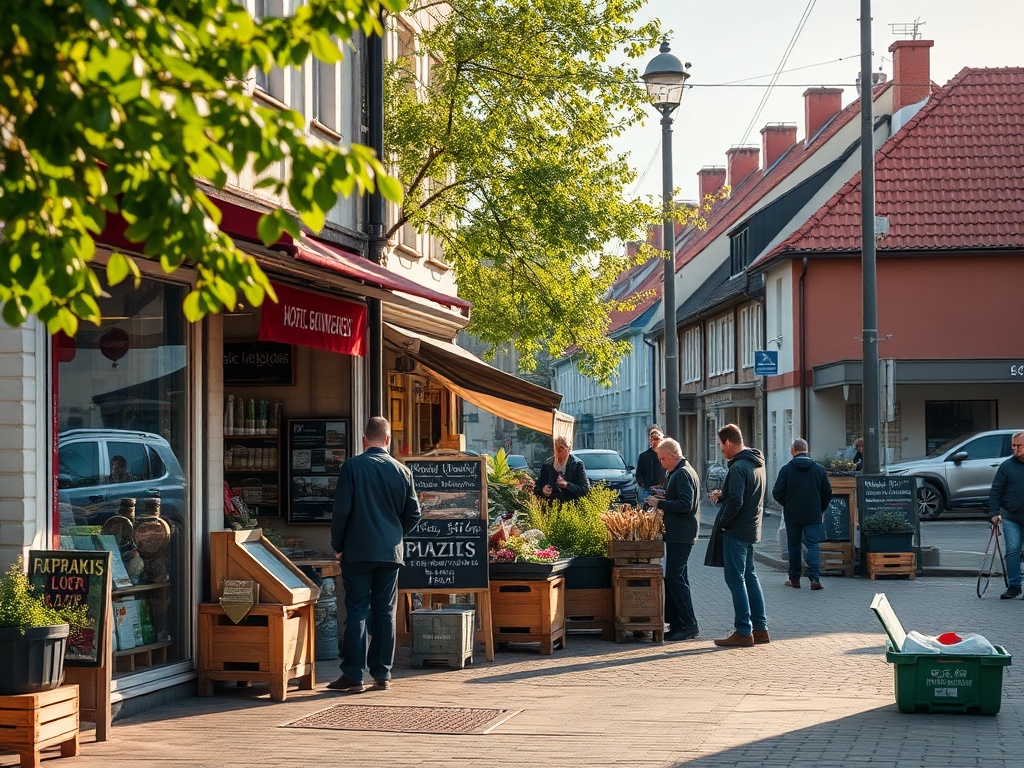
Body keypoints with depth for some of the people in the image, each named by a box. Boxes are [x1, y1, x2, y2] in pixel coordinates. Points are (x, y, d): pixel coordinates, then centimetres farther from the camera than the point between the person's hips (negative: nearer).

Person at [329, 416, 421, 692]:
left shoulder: (352, 467, -7)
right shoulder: (402, 471, 4)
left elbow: (342, 510, -9)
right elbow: (413, 514, 8)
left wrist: (338, 545, 3)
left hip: (357, 552, -3)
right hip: (391, 553, 3)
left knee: (356, 612, -1)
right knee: (385, 613, 8)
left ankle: (354, 675, -3)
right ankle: (382, 675, 10)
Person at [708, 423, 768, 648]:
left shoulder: (738, 467, -18)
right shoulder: (756, 464, 13)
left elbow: (736, 502, -24)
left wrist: (722, 523, -11)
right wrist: (722, 495, 12)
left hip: (736, 531, -10)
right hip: (752, 529, 10)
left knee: (735, 579, -5)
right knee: (749, 577, 15)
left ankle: (743, 632, -5)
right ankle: (760, 628, 17)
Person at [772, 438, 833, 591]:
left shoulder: (786, 469, -6)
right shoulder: (819, 469, 0)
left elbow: (777, 493, -6)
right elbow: (828, 492, 4)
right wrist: (821, 509, 18)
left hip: (792, 515, 0)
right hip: (813, 515, 1)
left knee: (794, 546, 11)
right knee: (813, 545, 0)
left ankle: (794, 579, 14)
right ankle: (815, 578, -14)